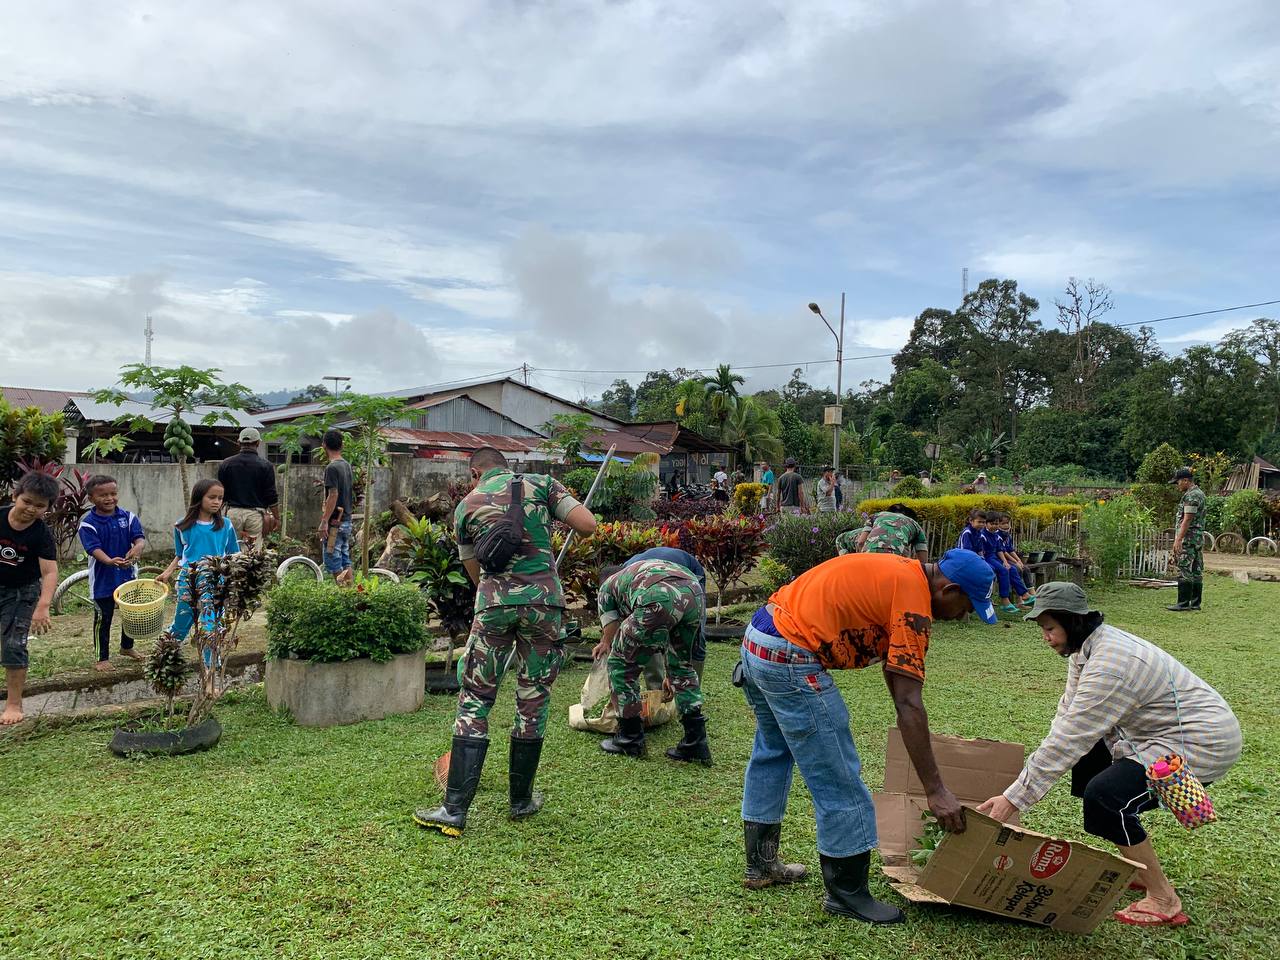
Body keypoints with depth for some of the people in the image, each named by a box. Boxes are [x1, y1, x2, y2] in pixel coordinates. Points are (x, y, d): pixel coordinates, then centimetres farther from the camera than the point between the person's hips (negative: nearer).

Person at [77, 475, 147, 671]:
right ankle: (103, 658, 17)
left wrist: (137, 547, -37)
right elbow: (94, 548, -23)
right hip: (103, 579, -4)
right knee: (103, 618, 5)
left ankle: (127, 646, 40)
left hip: (128, 575, 4)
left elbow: (140, 538, -13)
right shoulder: (88, 524, -12)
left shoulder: (128, 517, -2)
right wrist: (110, 561, -42)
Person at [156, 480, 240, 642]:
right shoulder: (183, 526, 2)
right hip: (188, 579, 1)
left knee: (210, 626, -6)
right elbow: (179, 556, 11)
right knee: (181, 624, 12)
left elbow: (232, 556, 5)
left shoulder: (226, 525, 0)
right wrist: (167, 572, -3)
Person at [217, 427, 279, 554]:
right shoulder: (265, 465, -3)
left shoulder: (226, 464, 5)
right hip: (256, 514, -3)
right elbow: (271, 496, -3)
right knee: (256, 552, -4)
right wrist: (277, 518, 6)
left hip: (233, 512, 3)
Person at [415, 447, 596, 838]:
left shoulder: (466, 506, 14)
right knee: (533, 701, 12)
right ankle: (521, 801, 24)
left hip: (494, 603, 0)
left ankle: (455, 811, 5)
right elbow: (588, 526, -1)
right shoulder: (541, 484, 9)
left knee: (474, 702, 7)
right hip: (545, 600, 0)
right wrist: (555, 515, 19)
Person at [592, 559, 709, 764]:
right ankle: (695, 743, 24)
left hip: (659, 599, -6)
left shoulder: (607, 586, 32)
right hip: (696, 593, 6)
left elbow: (610, 637, 29)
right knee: (682, 666, 27)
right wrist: (671, 675, 63)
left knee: (622, 666, 15)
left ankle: (630, 739, 25)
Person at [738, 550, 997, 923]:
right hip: (790, 659, -11)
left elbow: (892, 665, 25)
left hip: (757, 640, 11)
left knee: (772, 753, 25)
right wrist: (935, 790, -12)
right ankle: (847, 892, 17)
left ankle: (761, 864, 39)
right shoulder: (913, 599, -13)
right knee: (840, 780, 2)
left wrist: (918, 738, 29)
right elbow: (909, 704, -16)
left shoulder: (902, 572, 16)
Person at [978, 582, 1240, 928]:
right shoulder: (1085, 648, 2)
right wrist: (1035, 767, -7)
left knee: (1104, 797, -22)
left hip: (1202, 742, -11)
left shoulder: (1108, 666, -29)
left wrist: (1014, 799, -27)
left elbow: (1069, 740, -31)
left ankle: (1164, 902, -5)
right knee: (1087, 760, 16)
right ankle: (1138, 867, 23)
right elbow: (1067, 716, 4)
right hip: (1165, 733, 11)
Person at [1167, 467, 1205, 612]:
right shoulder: (1199, 493, 18)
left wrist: (1178, 539, -21)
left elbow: (1187, 519, -20)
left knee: (1184, 570, -9)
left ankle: (1183, 604, -8)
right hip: (1198, 538, 11)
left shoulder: (1191, 495, -15)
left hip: (1188, 538, -11)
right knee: (1196, 571, 9)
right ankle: (1195, 603, 12)